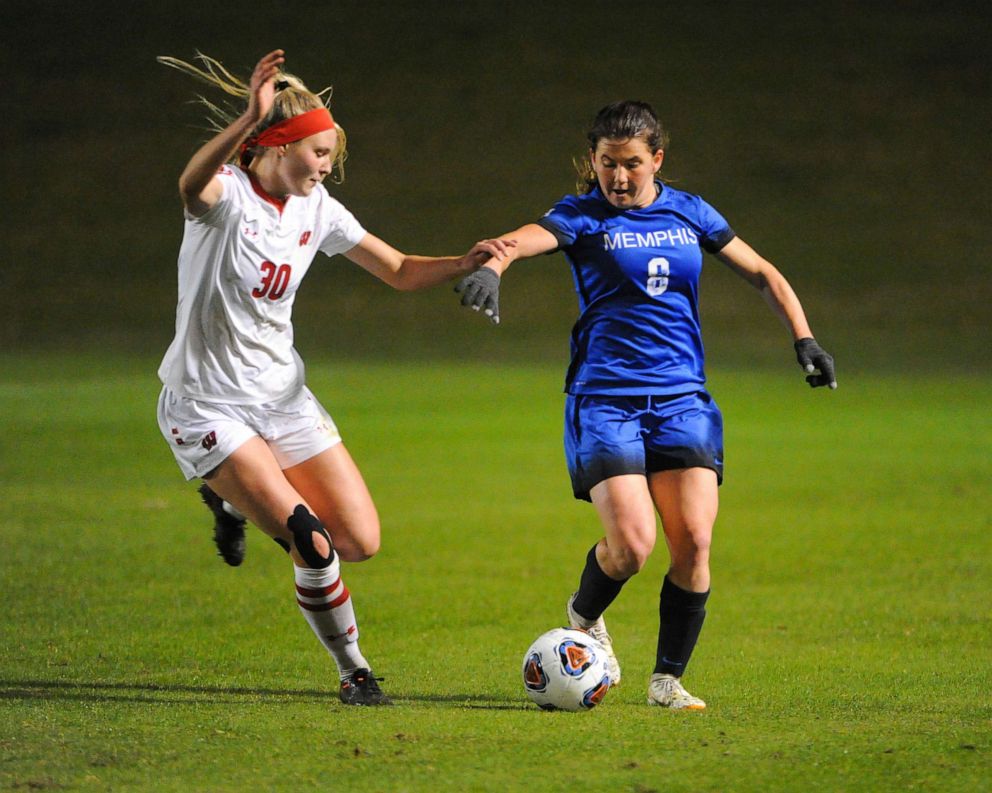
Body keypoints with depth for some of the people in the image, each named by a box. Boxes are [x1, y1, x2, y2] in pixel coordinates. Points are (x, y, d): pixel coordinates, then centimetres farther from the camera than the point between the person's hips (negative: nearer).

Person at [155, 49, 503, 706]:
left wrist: (464, 264, -13)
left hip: (281, 396, 7)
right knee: (314, 547, -19)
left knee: (361, 541, -1)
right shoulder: (228, 192, -18)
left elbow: (400, 270, 8)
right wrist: (249, 119, -63)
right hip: (206, 405, -7)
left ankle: (235, 502, 26)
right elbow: (193, 185, -45)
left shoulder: (316, 209, 2)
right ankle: (352, 670, 10)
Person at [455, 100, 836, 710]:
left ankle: (669, 677, 7)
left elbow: (762, 273, 19)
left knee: (694, 540, -11)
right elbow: (527, 238, -23)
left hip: (682, 398, 3)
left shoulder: (689, 213, 10)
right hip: (604, 400, -3)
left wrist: (804, 339, 8)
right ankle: (585, 616, 18)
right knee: (632, 543, -16)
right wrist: (493, 266, -45)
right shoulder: (583, 216, -1)